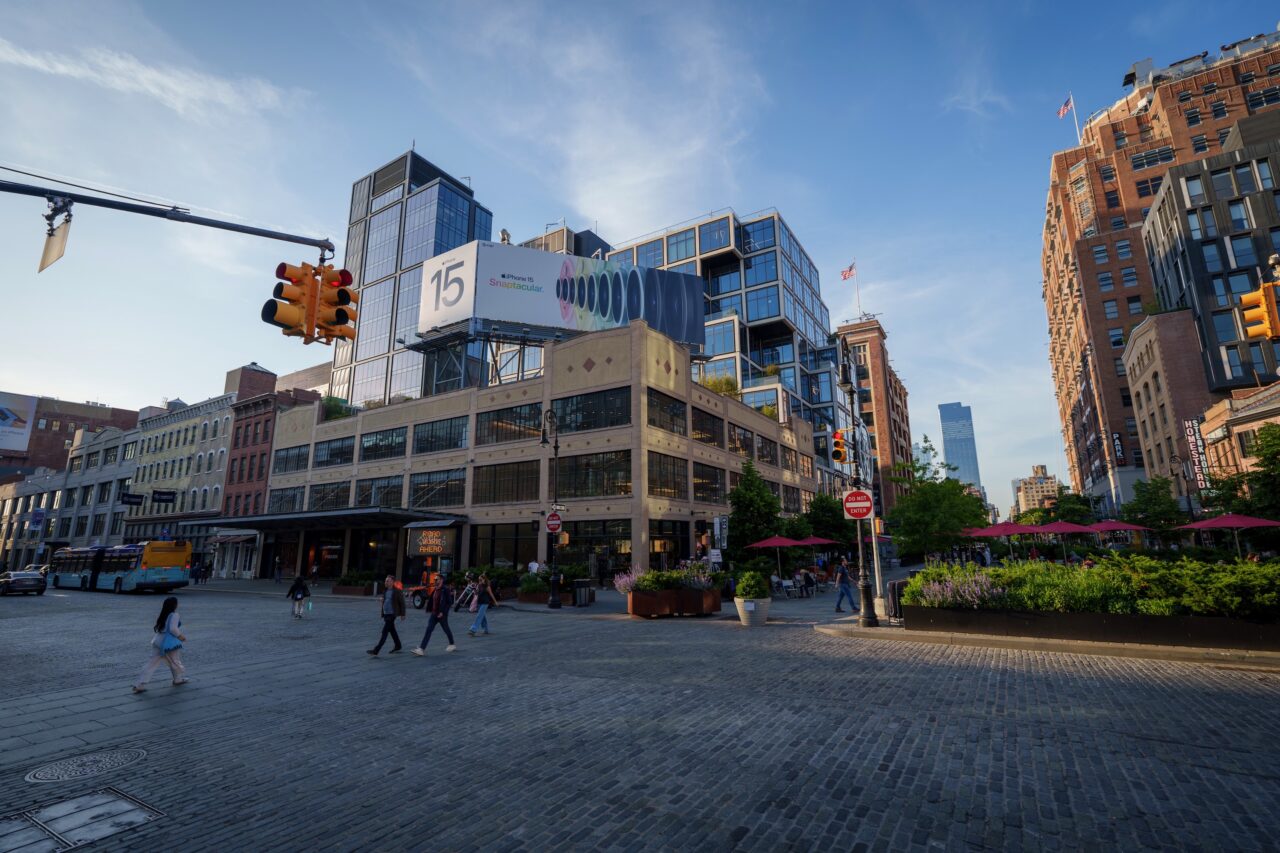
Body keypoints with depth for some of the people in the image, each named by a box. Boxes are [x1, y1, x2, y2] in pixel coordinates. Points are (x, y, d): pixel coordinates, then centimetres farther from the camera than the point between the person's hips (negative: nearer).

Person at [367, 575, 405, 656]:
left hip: (392, 614, -8)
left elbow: (402, 603, -7)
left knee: (384, 632, -11)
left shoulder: (397, 592, -11)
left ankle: (376, 651, -15)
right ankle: (398, 646, 32)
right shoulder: (385, 591, 10)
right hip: (386, 614, 8)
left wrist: (402, 614, -6)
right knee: (392, 631, 18)